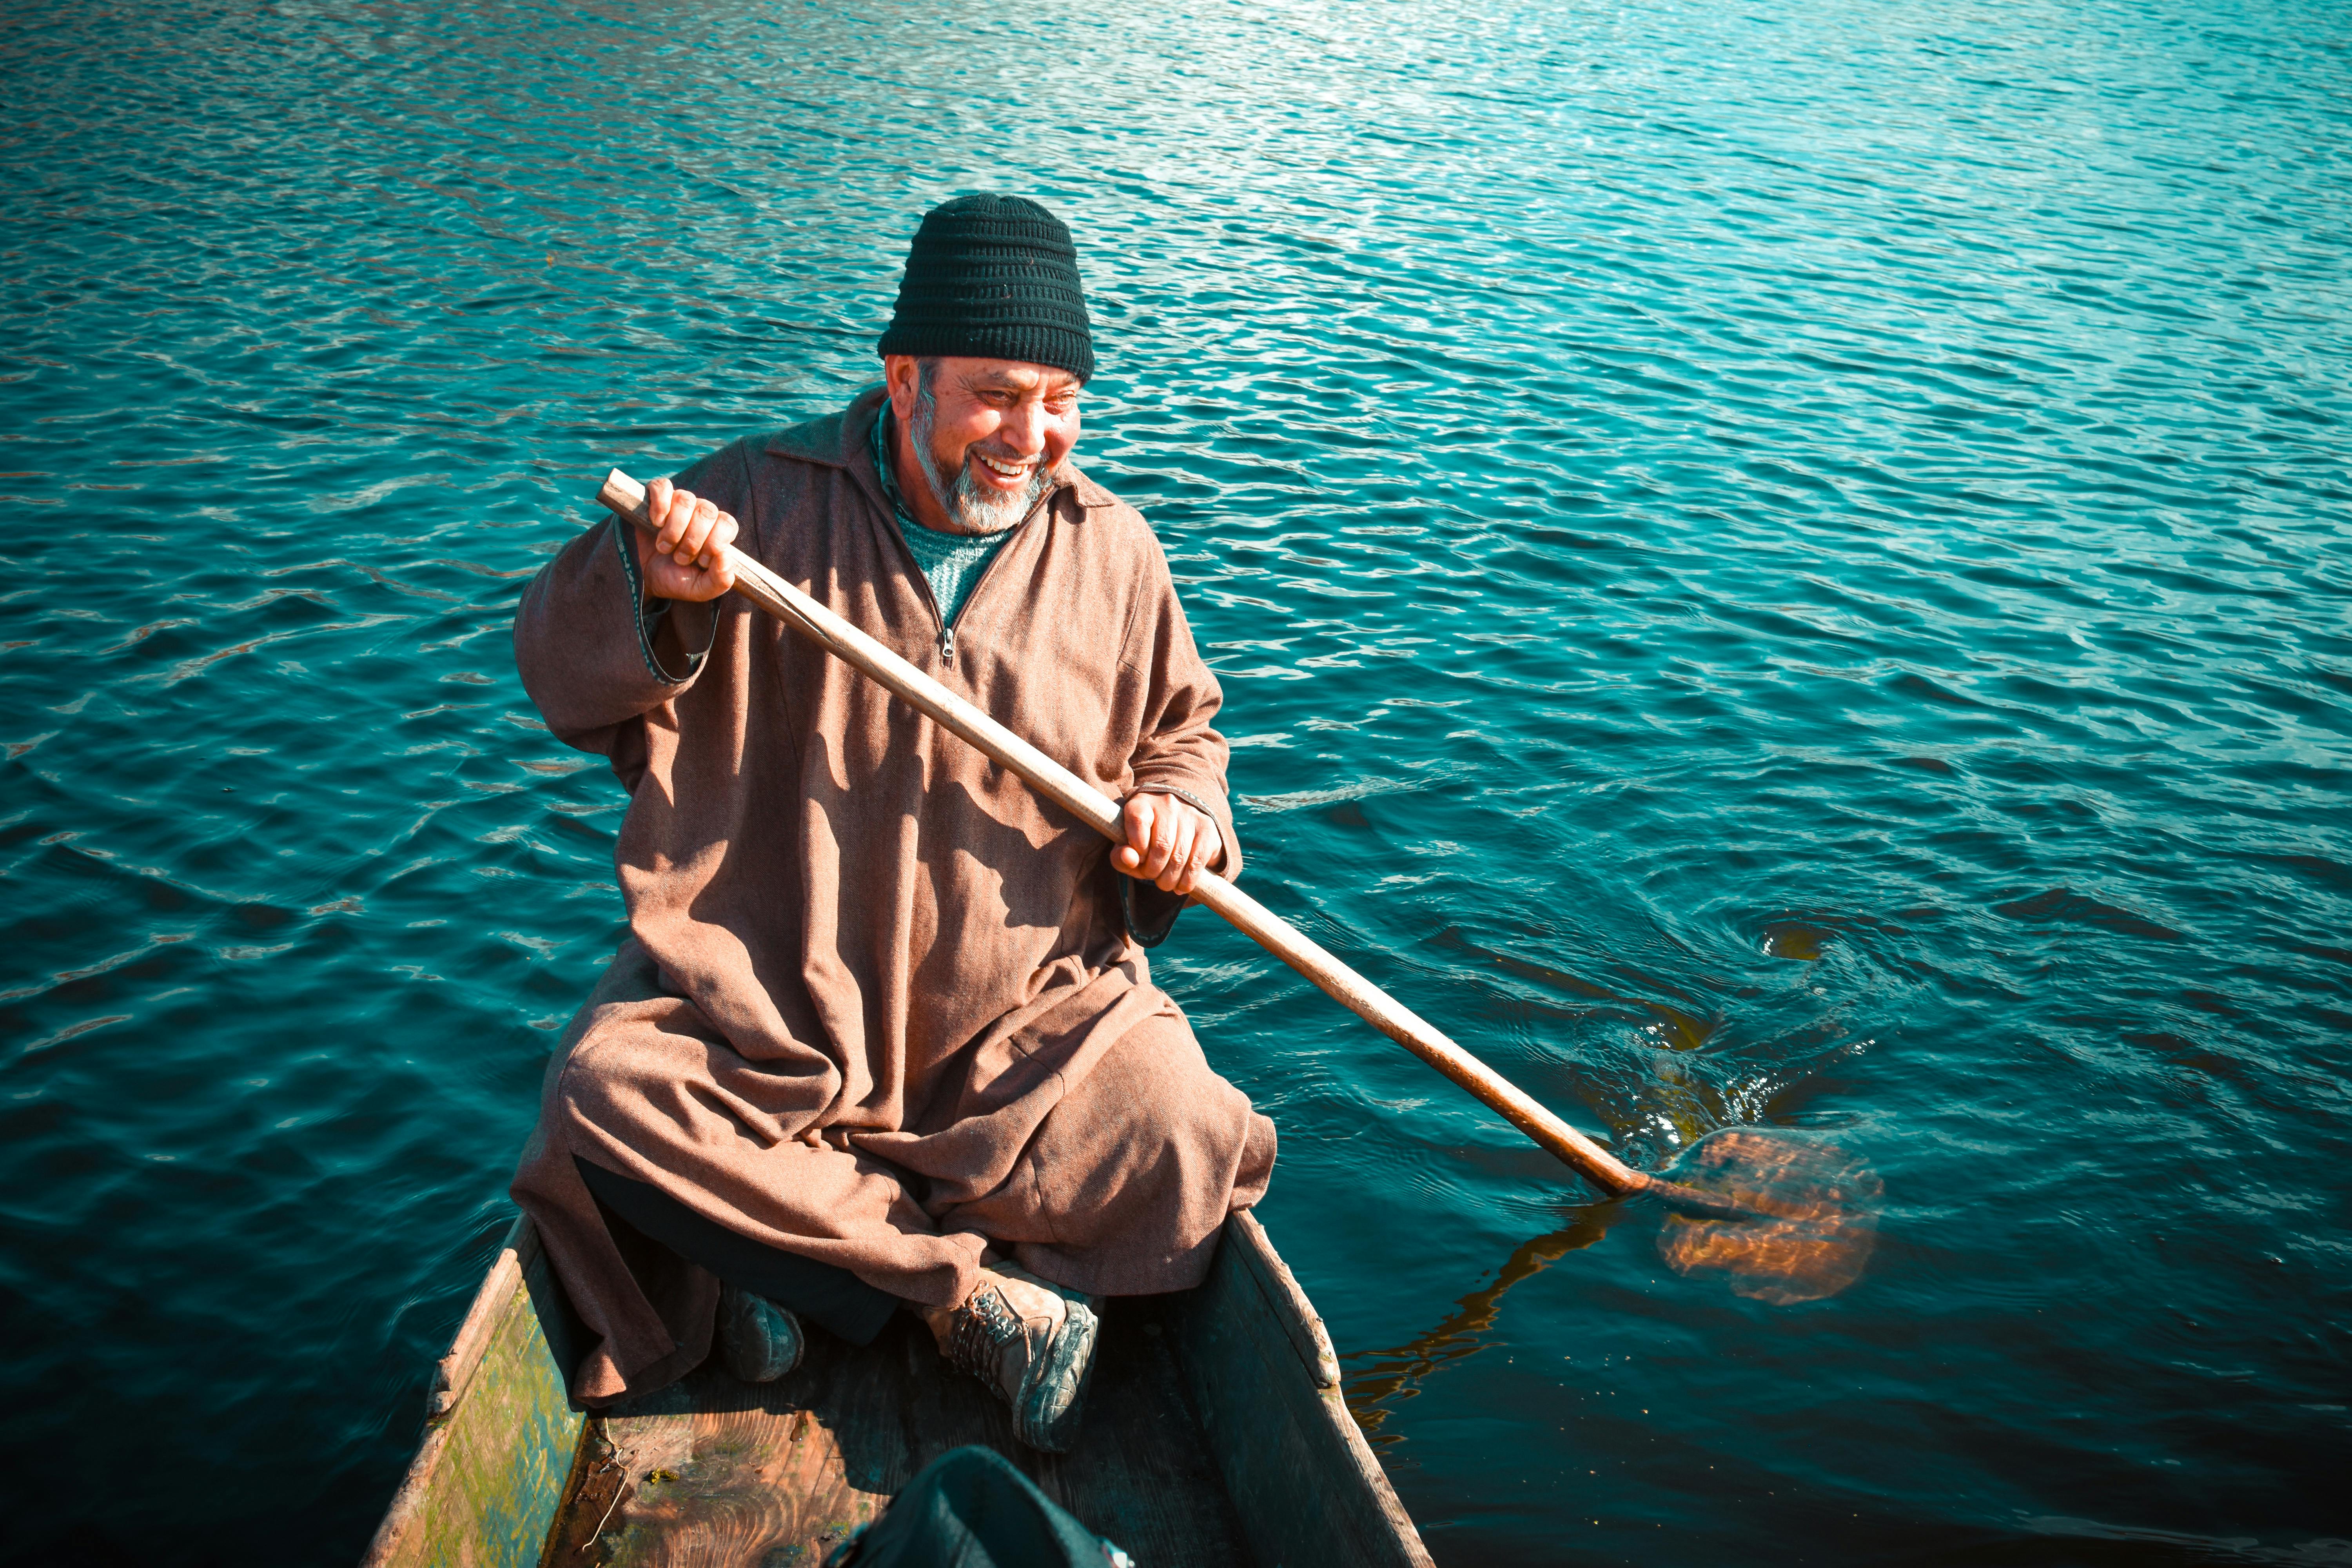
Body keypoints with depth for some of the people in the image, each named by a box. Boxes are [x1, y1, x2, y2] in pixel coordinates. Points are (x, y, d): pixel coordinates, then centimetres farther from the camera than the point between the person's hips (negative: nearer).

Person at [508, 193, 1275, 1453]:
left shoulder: (1113, 552, 4)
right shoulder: (766, 499, -3)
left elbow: (1180, 729, 18)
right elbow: (562, 671, -4)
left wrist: (1181, 809, -7)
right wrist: (649, 589, -27)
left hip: (1030, 1012, 1)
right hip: (767, 997, 0)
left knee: (1182, 1153, -22)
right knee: (601, 1101, -26)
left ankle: (814, 1254, -8)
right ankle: (977, 1292, -18)